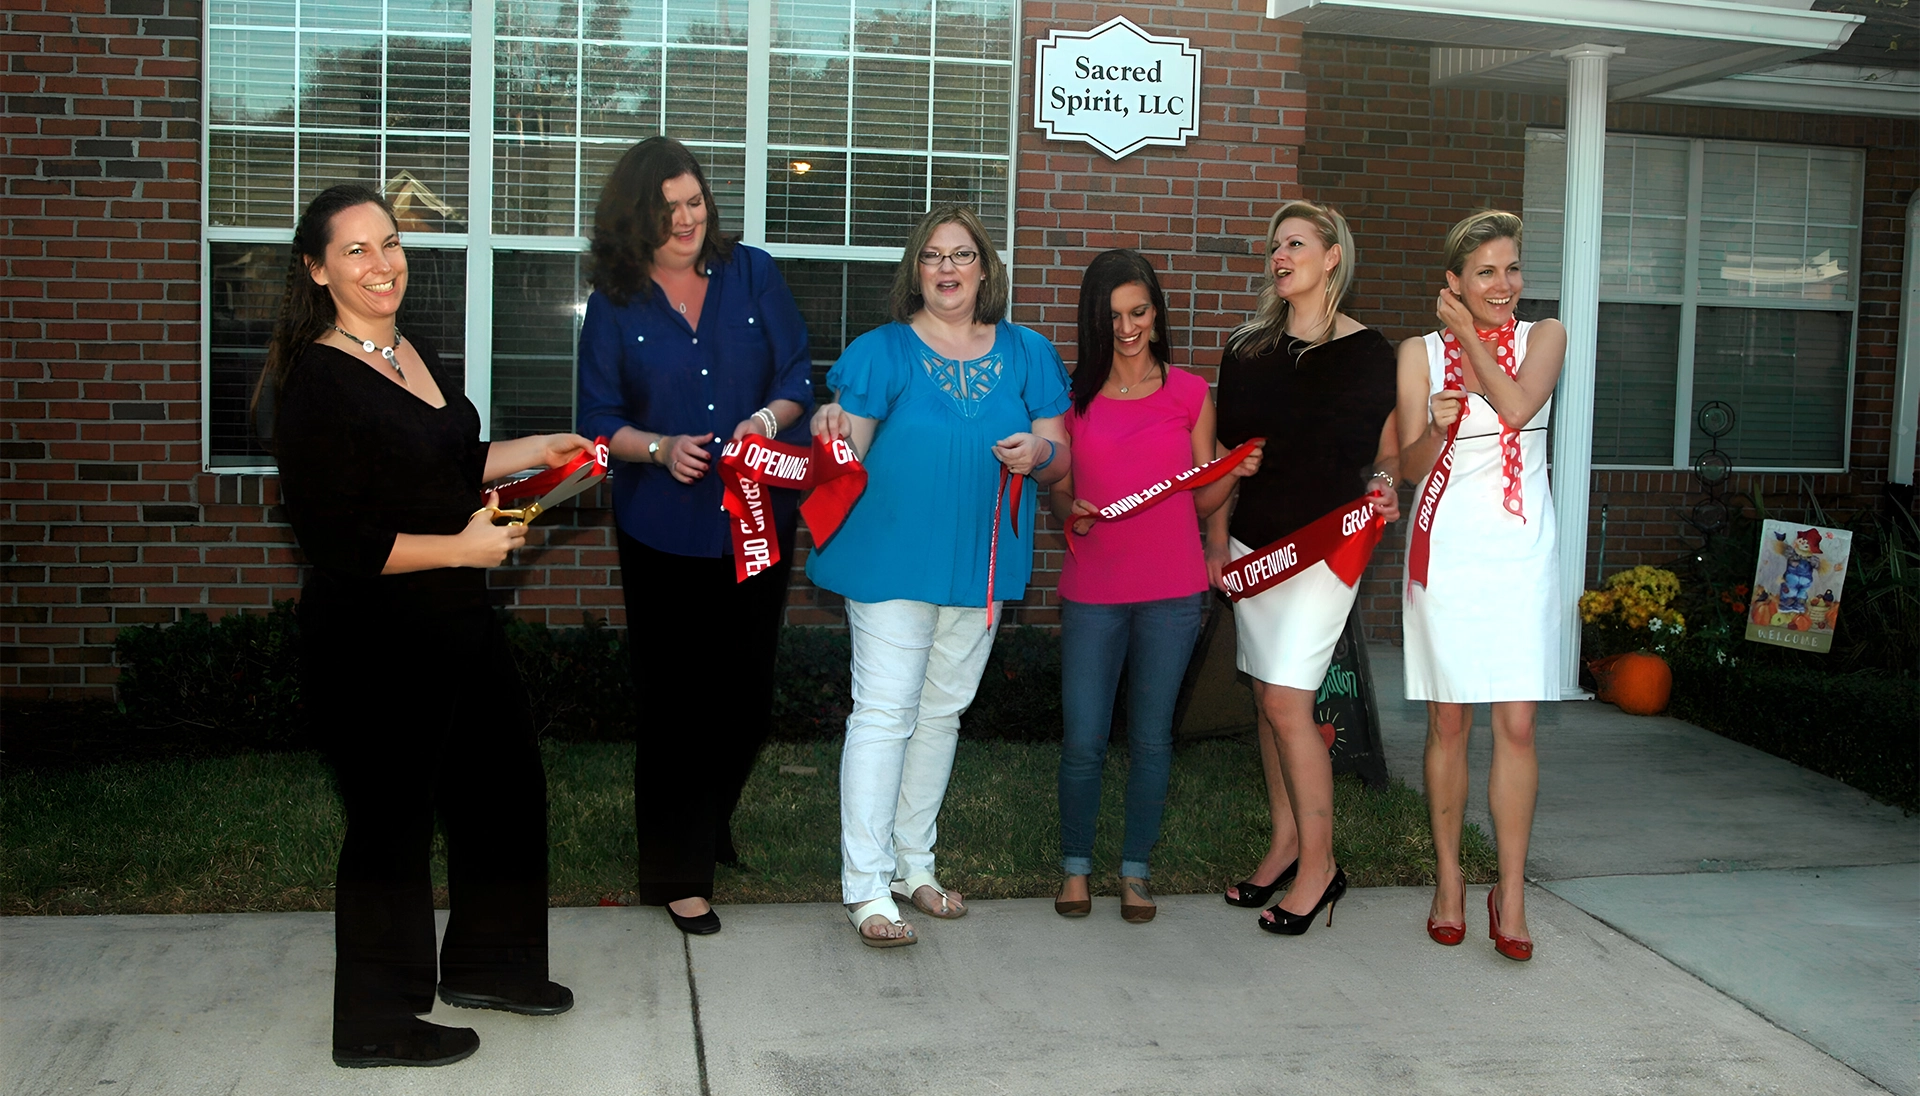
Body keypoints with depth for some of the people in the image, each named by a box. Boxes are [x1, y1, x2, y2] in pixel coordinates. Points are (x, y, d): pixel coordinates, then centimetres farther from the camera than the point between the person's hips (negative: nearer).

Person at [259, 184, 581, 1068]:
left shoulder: (418, 354, 9)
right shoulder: (315, 382, -18)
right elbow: (334, 541, -22)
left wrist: (532, 452, 13)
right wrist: (462, 547, -19)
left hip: (458, 623, 9)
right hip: (373, 641, -9)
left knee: (503, 787, 19)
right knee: (391, 821, 4)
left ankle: (485, 965, 39)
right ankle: (375, 1024, 24)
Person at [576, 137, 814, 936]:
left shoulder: (752, 274, 2)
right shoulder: (615, 303, -1)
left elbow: (799, 377, 3)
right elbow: (599, 421, 1)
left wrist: (769, 417, -18)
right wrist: (661, 448, -18)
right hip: (663, 532, -2)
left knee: (747, 692, 12)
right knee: (675, 702, 2)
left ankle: (713, 821, 39)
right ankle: (679, 874, 15)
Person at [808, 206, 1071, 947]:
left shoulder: (1026, 355, 8)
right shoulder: (881, 351, -2)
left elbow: (1060, 458, 7)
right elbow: (847, 454, -4)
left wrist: (1038, 453, -16)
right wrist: (830, 433, -26)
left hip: (980, 558, 5)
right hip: (892, 554, -4)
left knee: (943, 711, 14)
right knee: (885, 711, -8)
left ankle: (912, 862, 28)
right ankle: (865, 884, -2)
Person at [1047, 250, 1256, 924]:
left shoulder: (1189, 394, 5)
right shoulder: (1073, 396, 5)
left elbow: (1203, 501, 9)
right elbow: (1058, 494, 10)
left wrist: (1237, 472, -10)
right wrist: (1071, 513, -12)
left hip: (1172, 593, 0)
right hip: (1091, 592, 0)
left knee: (1150, 738, 7)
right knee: (1082, 741, 0)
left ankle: (1135, 871, 22)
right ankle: (1076, 867, 20)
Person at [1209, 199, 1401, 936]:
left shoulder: (1368, 352, -3)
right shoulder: (1248, 348, 9)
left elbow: (1386, 450, 5)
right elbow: (1226, 453, 12)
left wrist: (1382, 486, -16)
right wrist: (1216, 541, 8)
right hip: (1253, 539, 5)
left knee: (1287, 701, -11)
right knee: (1268, 699, 9)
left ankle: (1319, 866, 1)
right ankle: (1284, 845, 21)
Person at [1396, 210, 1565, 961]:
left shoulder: (1543, 337, 6)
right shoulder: (1420, 353, 3)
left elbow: (1517, 405, -15)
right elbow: (1409, 466, -3)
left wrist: (1467, 334, -5)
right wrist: (1435, 429, -24)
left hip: (1520, 553, 1)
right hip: (1448, 552, 0)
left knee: (1517, 726, -3)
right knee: (1448, 724, 4)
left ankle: (1511, 894, 4)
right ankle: (1449, 881, 17)